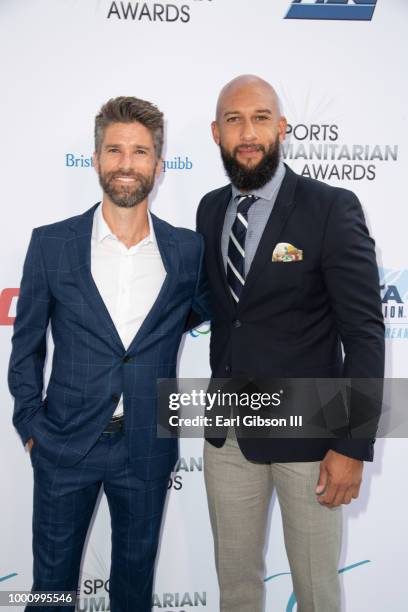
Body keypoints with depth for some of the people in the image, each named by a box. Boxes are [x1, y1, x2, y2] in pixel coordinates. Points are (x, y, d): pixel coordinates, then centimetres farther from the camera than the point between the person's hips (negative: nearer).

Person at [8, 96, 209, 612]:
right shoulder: (51, 244, -5)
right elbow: (27, 341, 2)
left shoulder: (187, 250, -4)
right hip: (66, 443, 0)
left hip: (147, 448, 1)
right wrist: (30, 423, 0)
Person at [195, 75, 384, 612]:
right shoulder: (210, 209, 5)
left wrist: (353, 446, -15)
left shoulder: (332, 209, -13)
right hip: (227, 431, 5)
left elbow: (364, 333, -13)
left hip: (306, 432, -4)